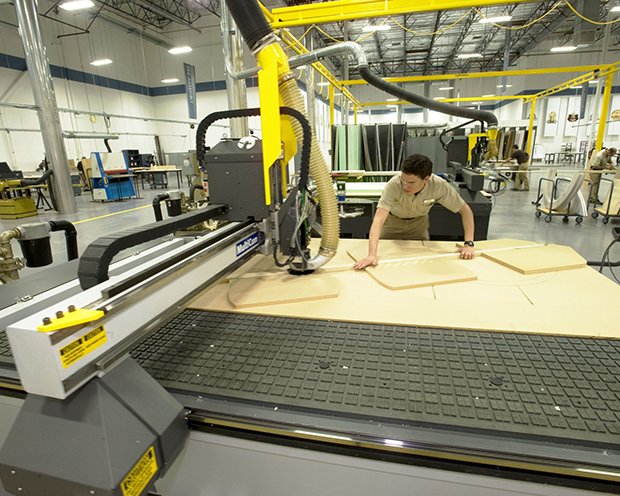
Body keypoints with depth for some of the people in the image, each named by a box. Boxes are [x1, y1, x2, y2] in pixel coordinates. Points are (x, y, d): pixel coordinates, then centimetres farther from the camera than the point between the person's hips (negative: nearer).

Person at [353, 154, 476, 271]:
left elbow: (465, 210, -21)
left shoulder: (439, 185, -34)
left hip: (418, 222, 2)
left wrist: (469, 243, -31)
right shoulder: (394, 184, -41)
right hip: (392, 221, -1)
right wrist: (372, 255, -61)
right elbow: (379, 218, -49)